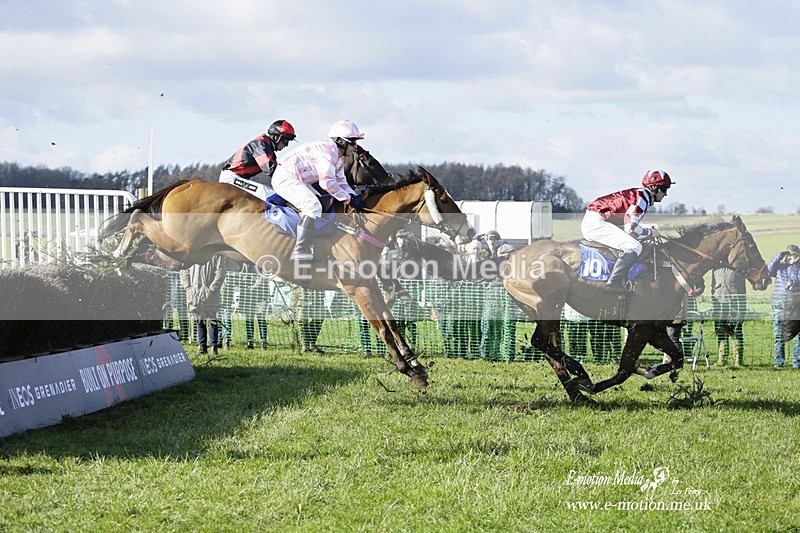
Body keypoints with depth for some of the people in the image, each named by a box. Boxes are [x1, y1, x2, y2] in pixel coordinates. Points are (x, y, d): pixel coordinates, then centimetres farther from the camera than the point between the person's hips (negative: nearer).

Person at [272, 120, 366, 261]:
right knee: (314, 207, -23)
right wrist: (346, 198, -16)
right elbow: (327, 182, -27)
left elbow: (341, 182, 16)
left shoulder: (339, 158, 14)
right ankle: (300, 252, -26)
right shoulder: (327, 150, -21)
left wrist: (353, 196, -3)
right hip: (286, 178, -12)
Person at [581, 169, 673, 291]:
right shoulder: (643, 197, -12)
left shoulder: (639, 194, 20)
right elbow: (631, 228, -19)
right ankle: (614, 283, -35)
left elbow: (628, 223, 20)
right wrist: (650, 233, -3)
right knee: (635, 246, -21)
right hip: (596, 223, -11)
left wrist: (649, 229, 12)